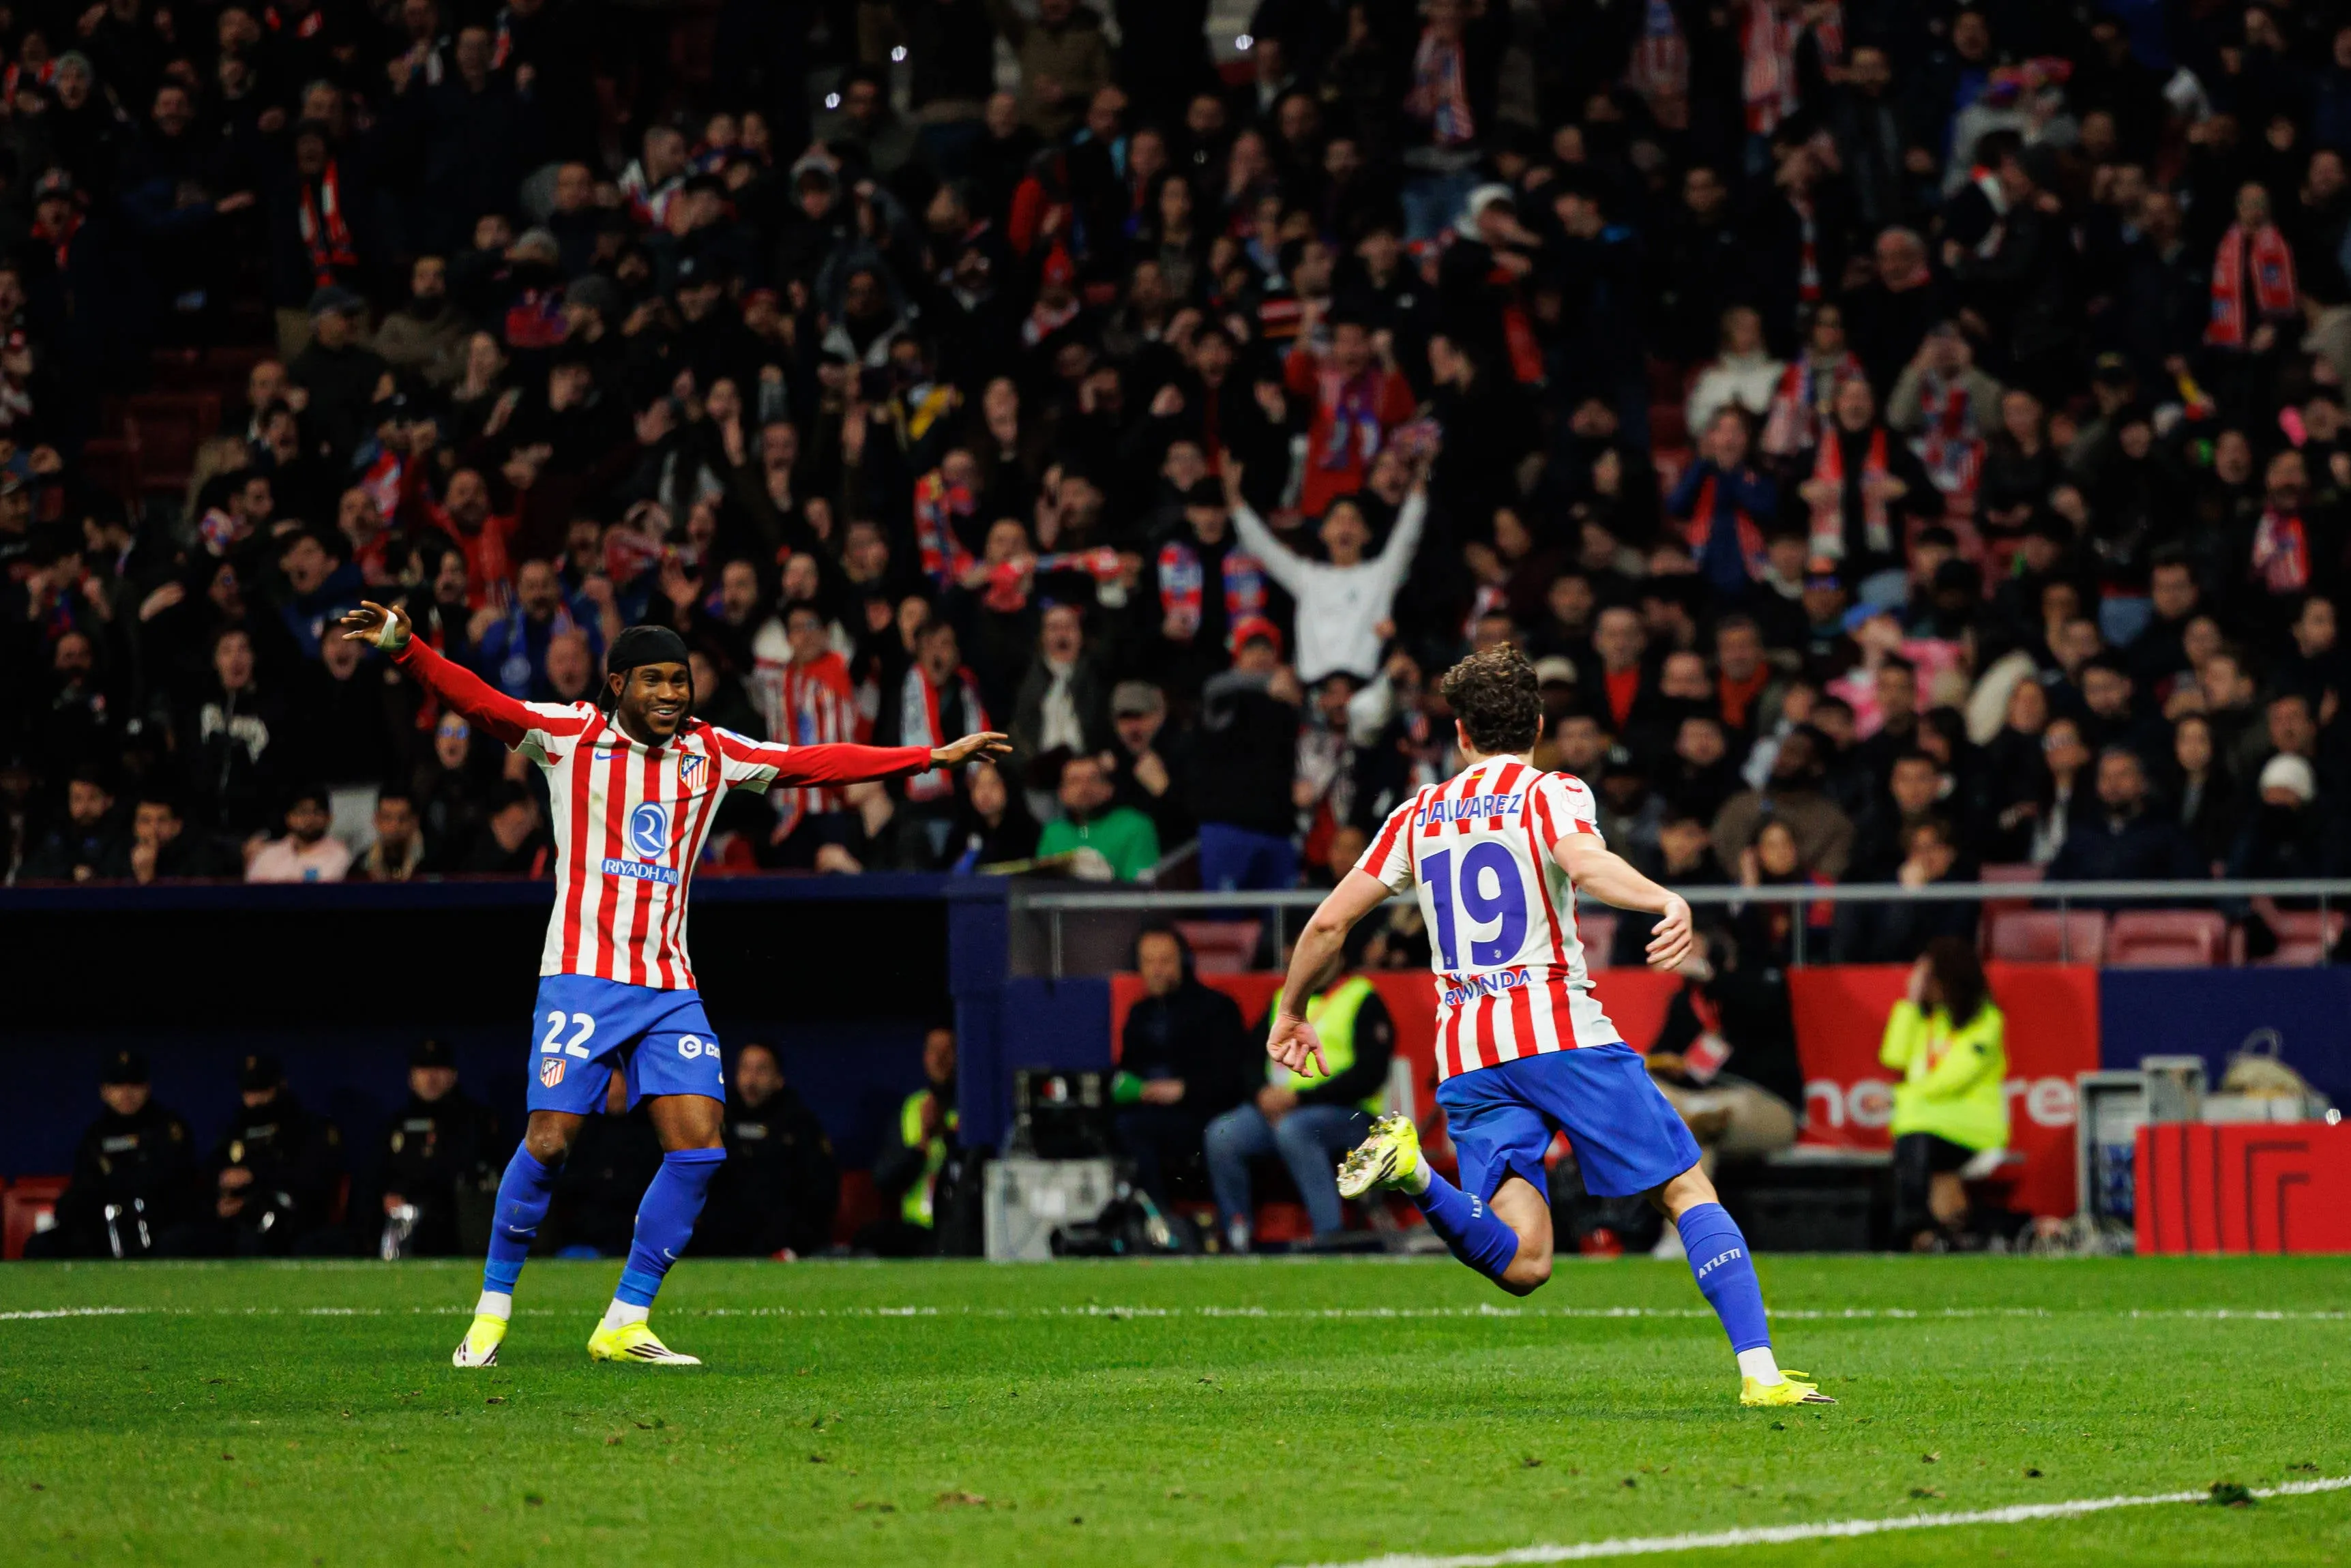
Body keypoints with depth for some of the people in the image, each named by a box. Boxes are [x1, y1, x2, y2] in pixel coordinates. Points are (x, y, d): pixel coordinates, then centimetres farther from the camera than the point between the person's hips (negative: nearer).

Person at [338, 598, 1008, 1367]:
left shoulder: (712, 753, 11)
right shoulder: (570, 735, 0)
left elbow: (814, 761, 16)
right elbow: (479, 701, -11)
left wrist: (932, 757, 15)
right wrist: (403, 646, -26)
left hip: (669, 985, 4)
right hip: (582, 976, -4)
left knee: (700, 1145, -7)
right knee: (549, 1142, -13)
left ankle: (625, 1325, 2)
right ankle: (492, 1311, 5)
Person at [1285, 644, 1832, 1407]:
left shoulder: (1419, 815, 17)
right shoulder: (1552, 793, 4)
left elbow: (1327, 923, 17)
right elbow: (1586, 863, -19)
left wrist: (1290, 1014, 32)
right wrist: (1667, 902, -36)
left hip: (1466, 1054, 4)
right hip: (1560, 1028, -4)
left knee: (1521, 1264, -5)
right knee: (1688, 1192, 5)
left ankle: (1414, 1171, -30)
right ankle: (1758, 1369, -8)